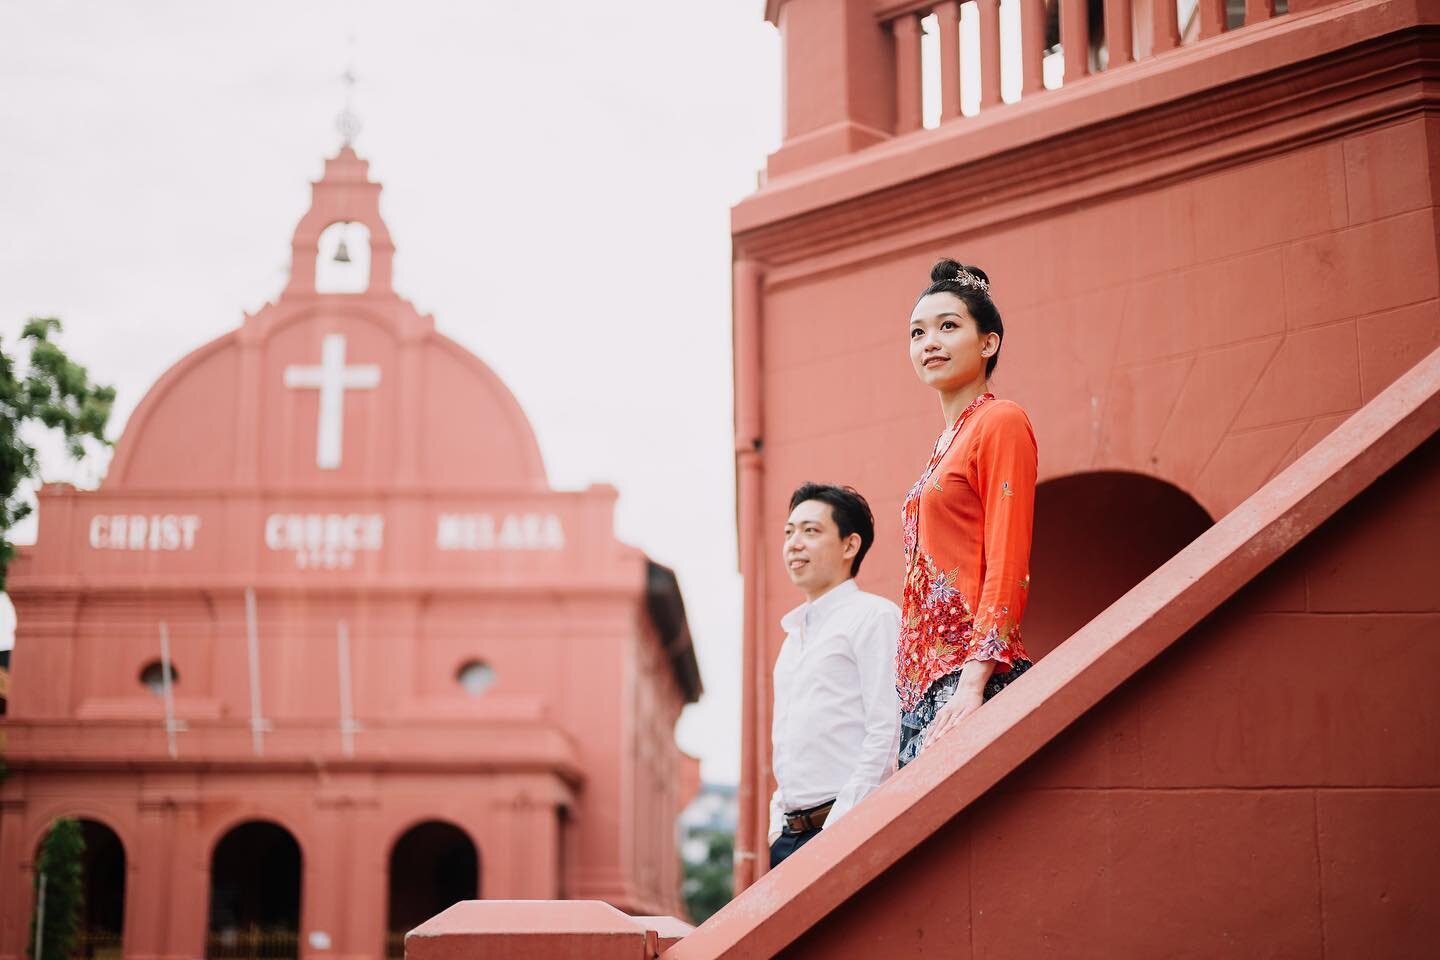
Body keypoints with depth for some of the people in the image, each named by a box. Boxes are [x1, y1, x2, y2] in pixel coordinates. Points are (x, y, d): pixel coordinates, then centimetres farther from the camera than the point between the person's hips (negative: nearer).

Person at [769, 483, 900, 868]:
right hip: (790, 834, 8)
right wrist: (779, 824, 14)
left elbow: (887, 734, -13)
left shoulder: (873, 617, -5)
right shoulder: (795, 632, 22)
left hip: (845, 828, -8)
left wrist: (837, 828, -17)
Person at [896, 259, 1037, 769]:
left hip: (973, 678, -8)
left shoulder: (1001, 422, -4)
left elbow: (1007, 567, -13)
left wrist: (972, 683, -21)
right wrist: (910, 685, 17)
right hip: (925, 677, 8)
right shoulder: (946, 442, 20)